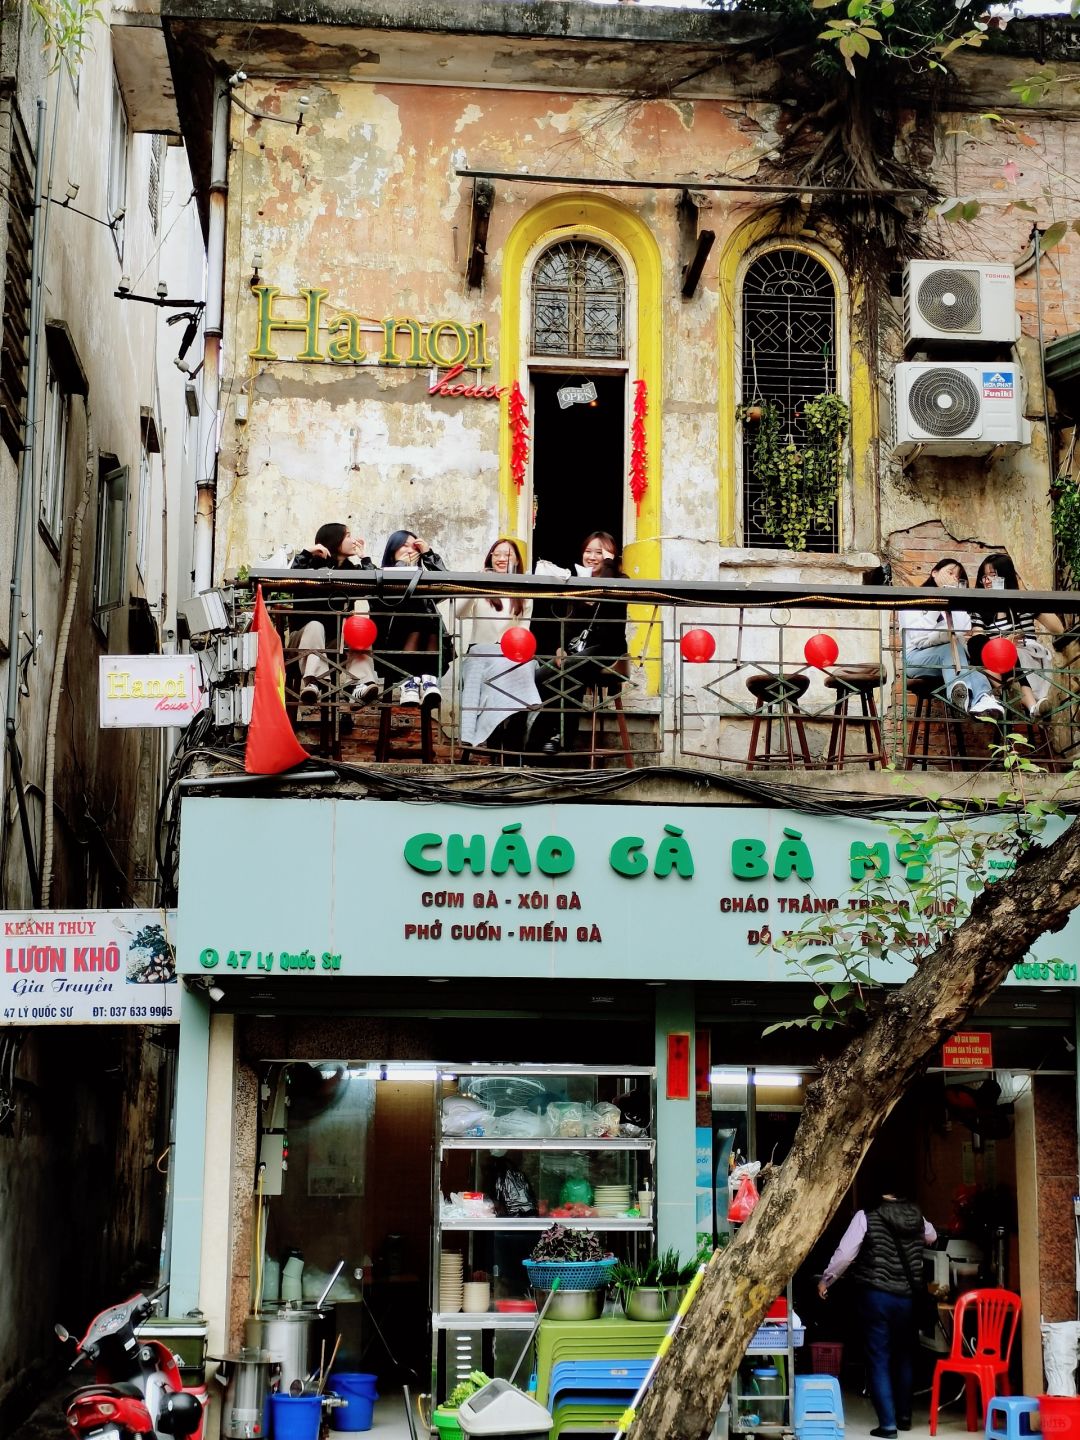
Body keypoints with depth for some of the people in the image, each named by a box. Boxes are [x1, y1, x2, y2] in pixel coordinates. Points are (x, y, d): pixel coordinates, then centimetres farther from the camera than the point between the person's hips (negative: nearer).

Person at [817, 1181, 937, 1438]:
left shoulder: (867, 1216, -8)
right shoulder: (917, 1217, 4)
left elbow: (845, 1253, -9)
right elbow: (932, 1237, 27)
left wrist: (826, 1280, 3)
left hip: (875, 1296, -4)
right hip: (907, 1298, 4)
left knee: (878, 1360, 2)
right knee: (903, 1357, 20)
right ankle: (904, 1416, 29)